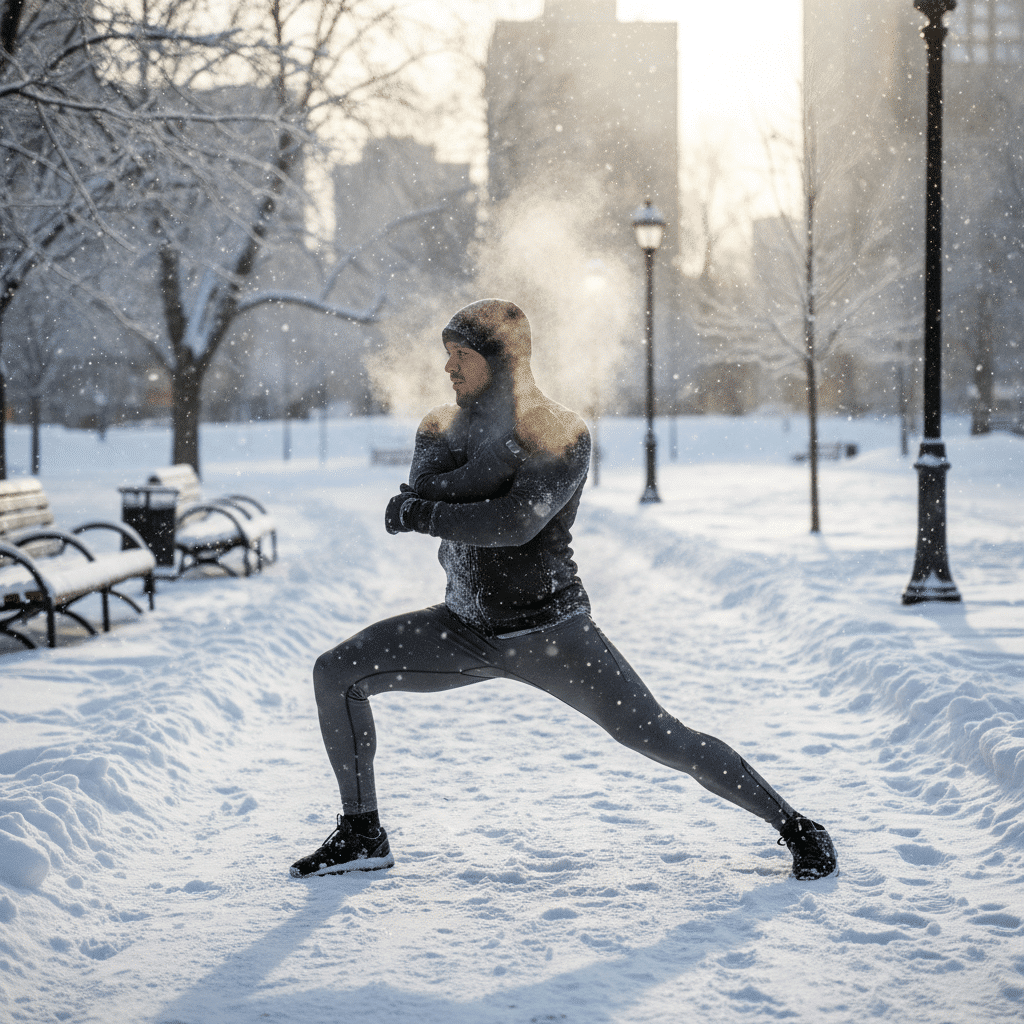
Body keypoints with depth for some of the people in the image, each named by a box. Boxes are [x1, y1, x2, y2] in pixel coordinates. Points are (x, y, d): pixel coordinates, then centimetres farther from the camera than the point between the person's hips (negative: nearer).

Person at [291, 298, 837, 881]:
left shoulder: (561, 436, -15)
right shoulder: (445, 430, 4)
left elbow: (513, 524, -28)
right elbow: (420, 494, -14)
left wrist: (418, 515, -19)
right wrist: (498, 460, -26)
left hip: (550, 632, -6)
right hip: (466, 631, 6)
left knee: (662, 739, -12)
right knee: (337, 673, -4)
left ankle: (796, 827, 4)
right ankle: (362, 836, 8)